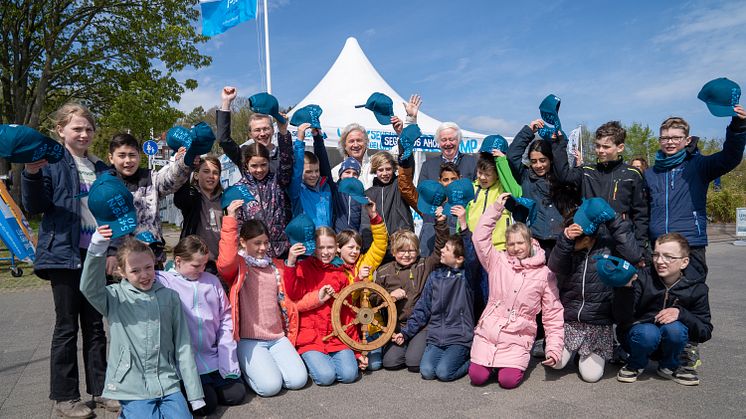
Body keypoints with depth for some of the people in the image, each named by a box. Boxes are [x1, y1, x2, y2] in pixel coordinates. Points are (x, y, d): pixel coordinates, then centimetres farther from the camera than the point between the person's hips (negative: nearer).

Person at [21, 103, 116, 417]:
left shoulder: (100, 168, 14)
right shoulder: (52, 162, -3)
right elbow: (34, 206, -9)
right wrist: (32, 173, -24)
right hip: (65, 253, -5)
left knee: (95, 324, 11)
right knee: (67, 326, 2)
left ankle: (100, 389, 21)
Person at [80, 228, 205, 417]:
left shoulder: (169, 297, 4)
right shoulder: (115, 297, 1)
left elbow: (183, 346, 5)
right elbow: (89, 288, -23)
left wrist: (195, 395, 4)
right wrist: (97, 250, -39)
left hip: (168, 385, 2)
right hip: (132, 389, -2)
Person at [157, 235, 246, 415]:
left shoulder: (212, 281, 8)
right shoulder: (162, 282, -5)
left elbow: (225, 317, 10)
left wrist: (228, 358, 4)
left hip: (214, 359, 5)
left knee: (236, 394, -1)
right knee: (205, 405, -11)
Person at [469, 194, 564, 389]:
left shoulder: (545, 274, 1)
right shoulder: (498, 262, 3)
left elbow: (553, 314, 2)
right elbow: (480, 236, -7)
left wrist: (554, 348, -5)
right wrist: (496, 207, -5)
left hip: (518, 338, -1)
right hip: (488, 331, 1)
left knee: (508, 380, -16)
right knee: (477, 377, -8)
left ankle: (515, 361, 16)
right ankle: (490, 361, 23)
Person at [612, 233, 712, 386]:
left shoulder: (696, 288, -8)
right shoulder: (642, 278, -16)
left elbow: (705, 333, -8)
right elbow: (622, 320, -23)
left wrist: (680, 314, -26)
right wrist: (625, 288, -39)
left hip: (670, 344, 2)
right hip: (638, 336, -2)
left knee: (674, 328, -30)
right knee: (648, 333, -34)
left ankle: (669, 366, 2)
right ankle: (636, 364, -1)